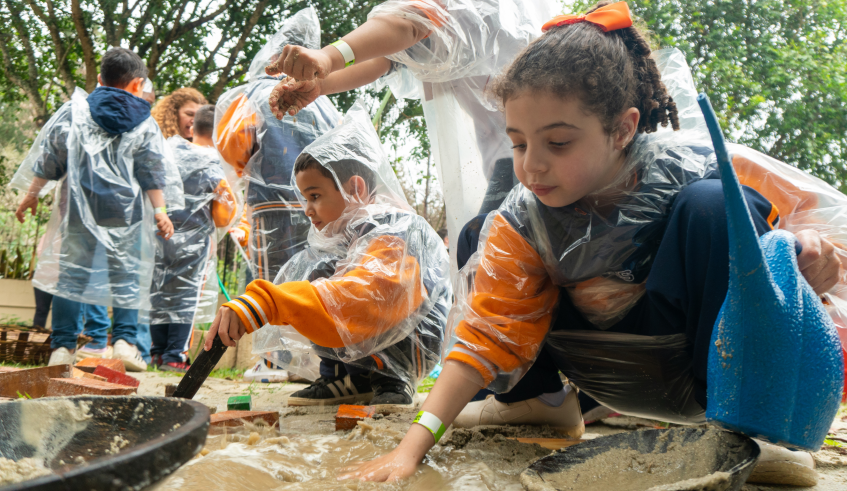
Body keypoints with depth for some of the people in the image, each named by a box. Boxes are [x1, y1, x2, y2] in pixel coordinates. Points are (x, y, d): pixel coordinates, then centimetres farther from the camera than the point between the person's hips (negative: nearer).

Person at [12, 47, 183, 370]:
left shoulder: (75, 111, 6)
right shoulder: (144, 123, 2)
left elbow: (48, 157, 8)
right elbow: (152, 173, 1)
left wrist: (32, 194, 17)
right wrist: (159, 210, 4)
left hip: (79, 210, 1)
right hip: (126, 212, -1)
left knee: (71, 274, 7)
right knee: (127, 276, 7)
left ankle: (63, 345, 7)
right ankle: (124, 339, -2)